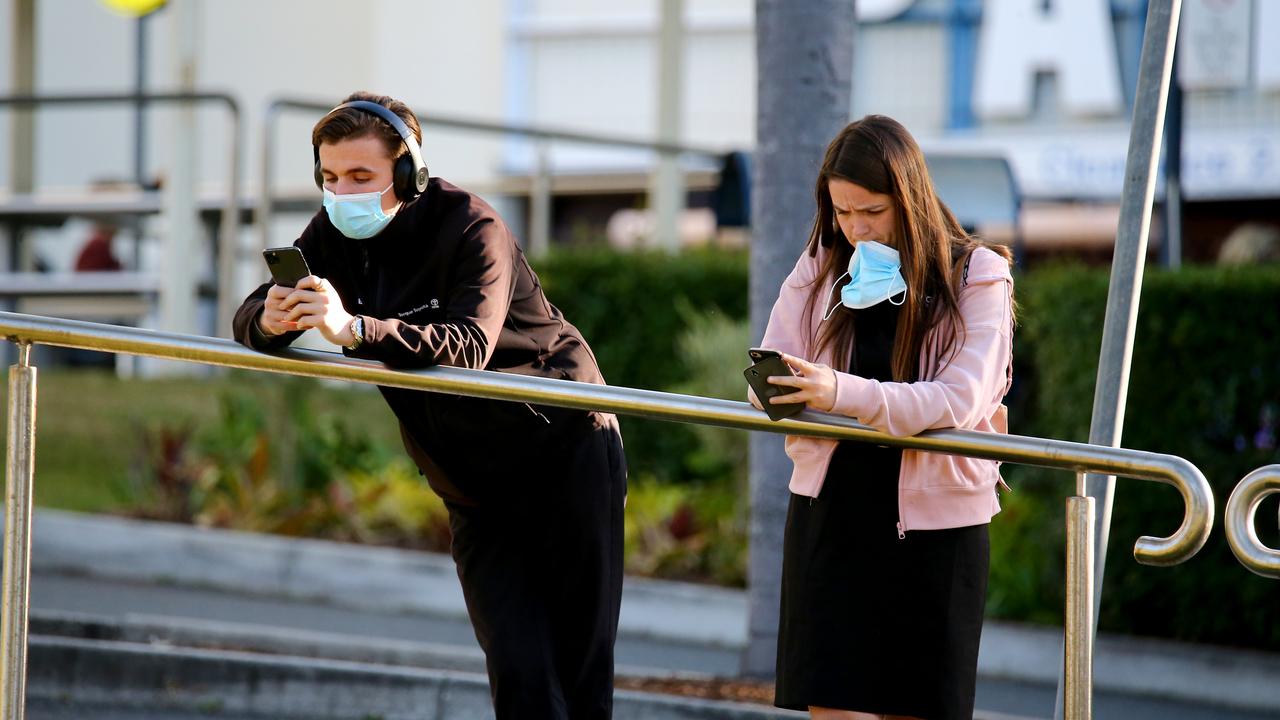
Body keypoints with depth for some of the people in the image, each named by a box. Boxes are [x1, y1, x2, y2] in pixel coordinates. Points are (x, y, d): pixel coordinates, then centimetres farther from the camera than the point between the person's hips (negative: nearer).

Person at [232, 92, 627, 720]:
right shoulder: (333, 235, -2)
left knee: (579, 666, -4)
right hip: (476, 490, 4)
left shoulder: (469, 226, -20)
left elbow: (468, 345, -36)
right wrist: (271, 319, -34)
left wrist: (354, 329, -51)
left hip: (565, 453, -4)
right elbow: (248, 320, -8)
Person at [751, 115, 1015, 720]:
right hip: (832, 508, 2)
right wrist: (776, 390, -23)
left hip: (935, 519, -2)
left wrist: (843, 394, -31)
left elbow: (959, 399, -18)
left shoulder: (977, 277, -4)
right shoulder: (818, 269, 5)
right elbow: (770, 378, 3)